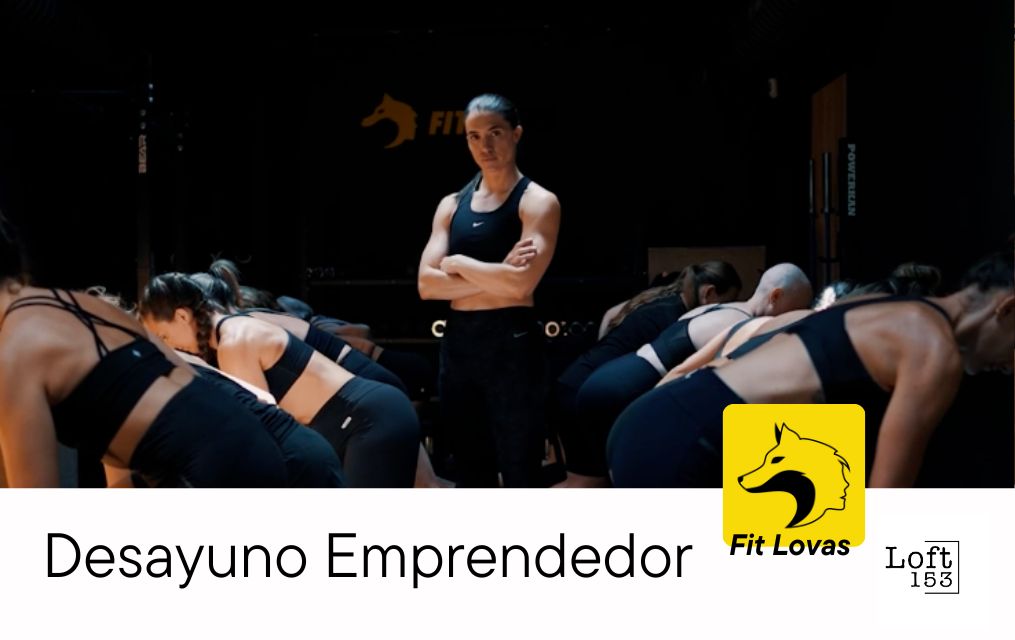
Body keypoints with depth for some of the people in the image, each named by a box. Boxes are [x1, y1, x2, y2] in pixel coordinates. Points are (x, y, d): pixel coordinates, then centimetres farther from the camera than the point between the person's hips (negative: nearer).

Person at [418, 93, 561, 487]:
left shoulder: (538, 202, -4)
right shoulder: (451, 205, 12)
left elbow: (520, 283, -18)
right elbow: (427, 284, 1)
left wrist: (458, 264, -5)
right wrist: (494, 277, -11)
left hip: (511, 344, -6)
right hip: (458, 344, 6)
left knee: (519, 475, -2)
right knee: (471, 474, 14)